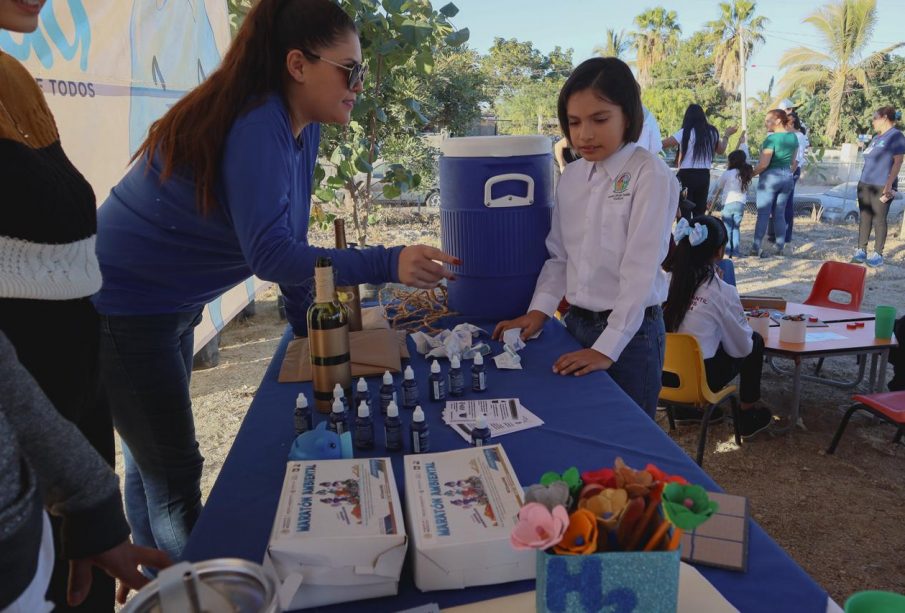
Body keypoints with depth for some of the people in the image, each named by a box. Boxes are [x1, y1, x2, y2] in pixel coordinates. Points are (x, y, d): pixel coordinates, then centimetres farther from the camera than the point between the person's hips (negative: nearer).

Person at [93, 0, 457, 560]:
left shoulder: (302, 127, 0)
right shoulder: (257, 129, -28)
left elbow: (287, 240, 7)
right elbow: (269, 254, -37)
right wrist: (389, 264, -43)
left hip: (172, 306, 10)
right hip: (122, 311, -10)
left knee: (151, 461, 22)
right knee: (175, 477, -2)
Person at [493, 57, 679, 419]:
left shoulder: (650, 176, -12)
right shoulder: (571, 177, 6)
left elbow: (640, 270, -18)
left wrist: (608, 347, -22)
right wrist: (538, 311, -2)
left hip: (631, 331, -5)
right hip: (577, 323, 5)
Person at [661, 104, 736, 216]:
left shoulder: (685, 132, -9)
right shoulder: (711, 132, 9)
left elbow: (663, 144, -15)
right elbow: (721, 150, 25)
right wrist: (727, 135, 40)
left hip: (687, 175, -5)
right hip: (704, 176, 5)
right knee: (700, 213, 13)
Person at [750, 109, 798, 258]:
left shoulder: (772, 139, -15)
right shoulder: (793, 137, 7)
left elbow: (763, 164, -20)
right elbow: (794, 162, 14)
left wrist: (751, 174, -7)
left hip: (770, 177, -7)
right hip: (787, 178, 7)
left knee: (763, 214, -4)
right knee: (780, 214, 10)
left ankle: (756, 248, -3)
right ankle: (780, 248, 11)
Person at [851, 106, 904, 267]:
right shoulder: (877, 137, 17)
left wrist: (889, 184, -20)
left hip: (882, 186, -7)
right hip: (865, 184, 7)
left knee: (878, 220, -4)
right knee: (864, 218, 7)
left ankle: (877, 255, 1)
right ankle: (861, 251, 11)